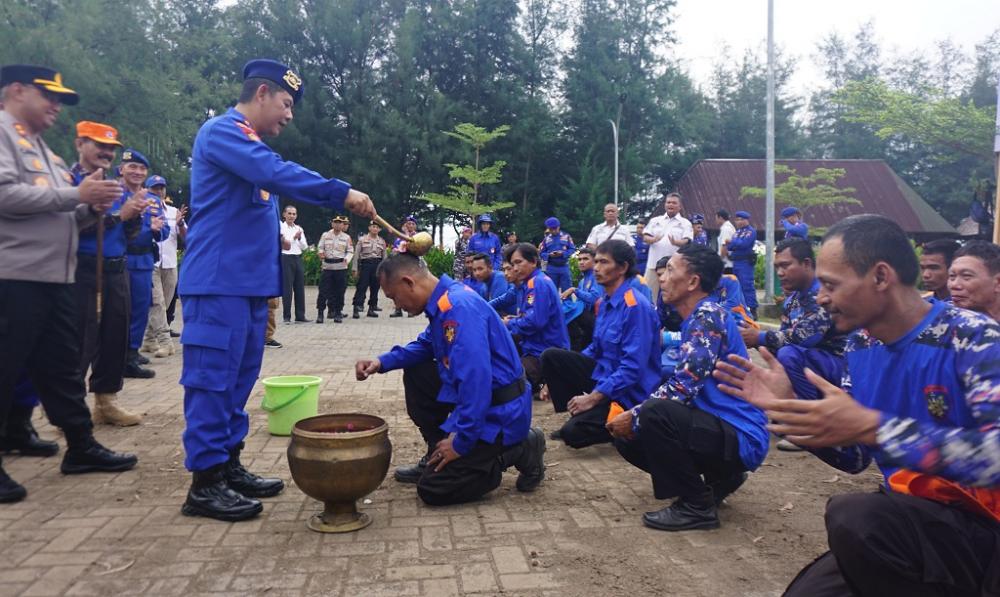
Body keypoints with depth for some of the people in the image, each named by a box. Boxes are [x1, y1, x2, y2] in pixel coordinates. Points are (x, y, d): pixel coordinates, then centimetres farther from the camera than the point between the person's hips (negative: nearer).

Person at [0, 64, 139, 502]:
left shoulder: (43, 150, 23)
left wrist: (92, 207, 5)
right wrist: (76, 193, -15)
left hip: (54, 279, 9)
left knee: (61, 367, 14)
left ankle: (81, 447, 23)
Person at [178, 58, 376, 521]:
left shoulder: (248, 142, 23)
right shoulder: (222, 130, -8)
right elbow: (275, 172, -25)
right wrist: (342, 193, -23)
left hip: (249, 283, 10)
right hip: (221, 282, -10)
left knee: (240, 378, 12)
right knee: (213, 378, -7)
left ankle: (228, 464, 21)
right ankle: (205, 482, -1)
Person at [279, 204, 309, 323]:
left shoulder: (299, 229, 13)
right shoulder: (281, 227, -2)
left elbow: (305, 247, 9)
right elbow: (284, 244, -12)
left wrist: (300, 238, -7)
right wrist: (294, 237, -18)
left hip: (298, 259, 5)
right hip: (286, 259, -5)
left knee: (300, 287, 5)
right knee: (287, 288, -4)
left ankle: (300, 316, 11)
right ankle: (286, 316, 2)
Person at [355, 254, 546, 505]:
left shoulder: (458, 308, -26)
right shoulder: (444, 300, 5)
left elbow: (476, 379, -31)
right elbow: (425, 345, 22)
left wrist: (461, 440, -24)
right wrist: (383, 361, 8)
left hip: (498, 411, -9)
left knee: (433, 490, -7)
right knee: (416, 374, 14)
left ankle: (520, 452, 0)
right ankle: (437, 458, 20)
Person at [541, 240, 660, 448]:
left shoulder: (636, 307, -22)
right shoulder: (604, 302, 6)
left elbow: (633, 368, -25)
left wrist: (593, 398, -23)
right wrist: (560, 375, 7)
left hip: (627, 392, -8)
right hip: (603, 375, 8)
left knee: (574, 432, -23)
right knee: (550, 356, -3)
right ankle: (579, 415, 5)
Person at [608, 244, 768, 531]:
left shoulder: (708, 315, -18)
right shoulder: (695, 319, 12)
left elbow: (682, 387, -26)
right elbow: (681, 385, 14)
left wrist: (635, 416, -14)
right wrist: (634, 415, 2)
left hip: (741, 438, -10)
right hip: (718, 428, 10)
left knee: (655, 413, -30)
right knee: (627, 435, 7)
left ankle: (698, 506, -11)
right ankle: (720, 478, 16)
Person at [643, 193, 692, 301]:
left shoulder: (685, 223, 6)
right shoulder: (655, 220, 14)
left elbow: (687, 241, -7)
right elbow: (645, 237, 6)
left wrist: (675, 242, -29)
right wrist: (653, 239, -18)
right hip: (654, 263, 2)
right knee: (649, 293, 3)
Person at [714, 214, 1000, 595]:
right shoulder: (862, 344, 3)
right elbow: (855, 457, 9)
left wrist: (871, 427, -38)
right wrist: (786, 404, -6)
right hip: (912, 517, 7)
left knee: (851, 517, -31)